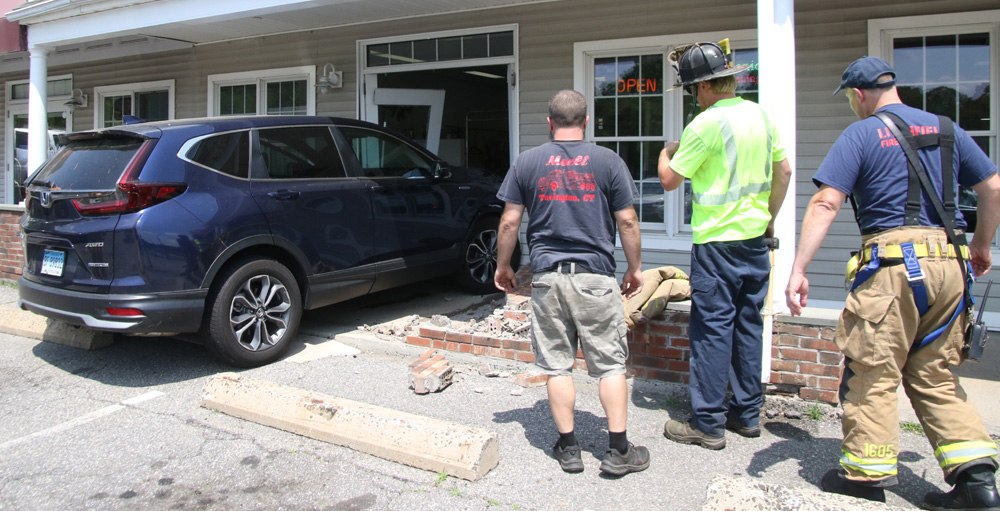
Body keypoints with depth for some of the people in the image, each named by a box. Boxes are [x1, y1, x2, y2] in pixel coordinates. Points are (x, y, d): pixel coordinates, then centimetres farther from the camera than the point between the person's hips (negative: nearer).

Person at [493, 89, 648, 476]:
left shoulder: (527, 162, 3)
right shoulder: (608, 161, 1)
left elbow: (509, 222, 2)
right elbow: (627, 221, 1)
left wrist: (503, 267, 15)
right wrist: (634, 269, 12)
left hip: (547, 275, 1)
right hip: (596, 276, -1)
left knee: (557, 366, 9)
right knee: (610, 364, 8)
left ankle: (568, 448, 16)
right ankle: (618, 450, 12)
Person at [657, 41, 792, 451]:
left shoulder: (705, 124, -15)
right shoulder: (760, 115, 8)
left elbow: (669, 180, -10)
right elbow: (783, 172, 15)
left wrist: (666, 152, 9)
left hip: (718, 242, -8)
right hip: (755, 237, 8)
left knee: (712, 329, -2)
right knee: (748, 325, 14)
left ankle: (708, 424, 5)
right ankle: (747, 413, 24)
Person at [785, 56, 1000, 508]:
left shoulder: (860, 134, -1)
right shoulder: (945, 128, 16)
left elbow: (824, 204, -11)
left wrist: (798, 270, -14)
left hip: (893, 263, -6)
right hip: (948, 263, 6)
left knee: (872, 373, 2)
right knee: (936, 377, 16)